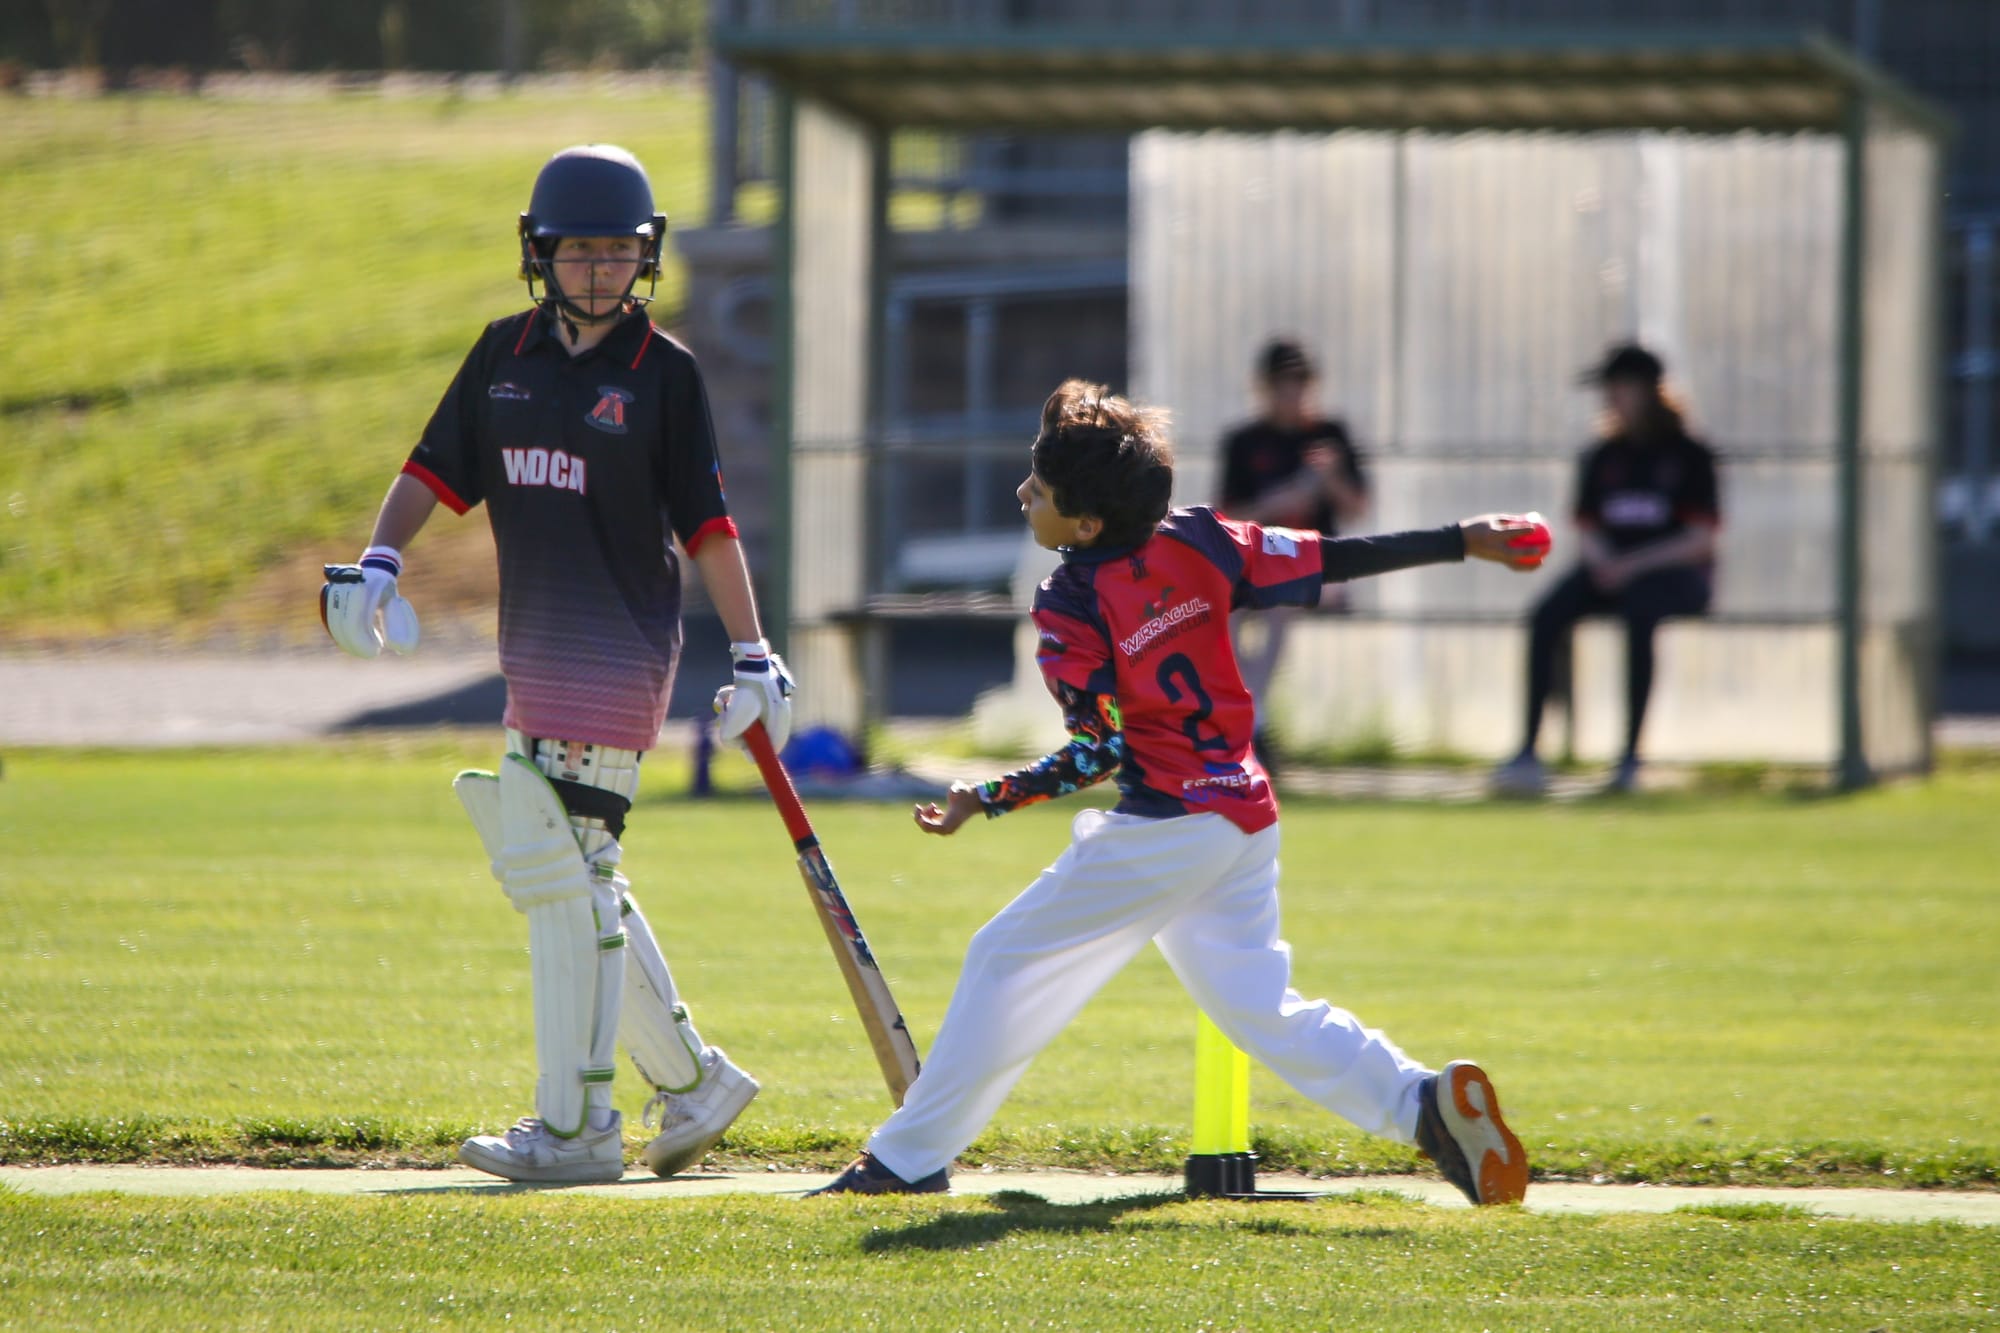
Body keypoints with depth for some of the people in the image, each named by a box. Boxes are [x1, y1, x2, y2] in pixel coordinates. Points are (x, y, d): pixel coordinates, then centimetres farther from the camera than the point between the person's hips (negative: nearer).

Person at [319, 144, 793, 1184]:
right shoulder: (506, 353, 10)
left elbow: (706, 522, -3)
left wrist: (753, 657, -6)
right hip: (533, 651, 7)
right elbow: (439, 469, 10)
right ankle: (691, 1078, 23)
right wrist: (377, 561, -8)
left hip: (621, 648, -7)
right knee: (564, 875, 11)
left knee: (565, 870, -13)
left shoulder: (664, 371, -4)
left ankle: (577, 1127, -11)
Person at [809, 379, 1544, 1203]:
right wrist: (1463, 542, 9)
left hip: (1166, 829, -7)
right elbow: (1333, 561, 2)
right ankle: (1426, 1105, -4)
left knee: (1008, 959, 4)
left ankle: (910, 1158, 7)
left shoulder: (1071, 610, -13)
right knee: (1260, 1008, 15)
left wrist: (985, 800, -9)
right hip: (1247, 819, 7)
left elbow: (1100, 754, -16)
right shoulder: (1194, 545, 3)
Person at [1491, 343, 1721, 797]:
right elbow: (1586, 526, 17)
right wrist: (1603, 560, -7)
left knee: (1639, 611, -39)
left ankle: (1630, 756, -38)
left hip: (1676, 573, -5)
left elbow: (1701, 539, -9)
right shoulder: (1604, 457, 13)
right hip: (1610, 567, 5)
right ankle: (1528, 750, -29)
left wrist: (1634, 566, -19)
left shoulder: (1689, 456, -2)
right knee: (1546, 615, -24)